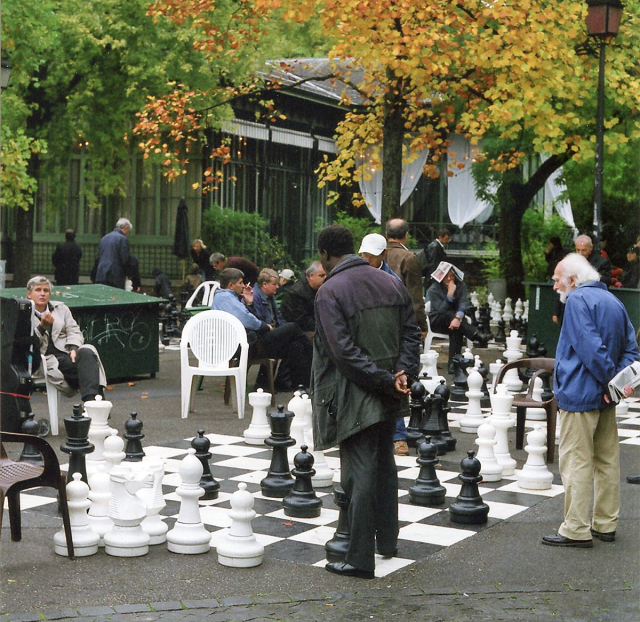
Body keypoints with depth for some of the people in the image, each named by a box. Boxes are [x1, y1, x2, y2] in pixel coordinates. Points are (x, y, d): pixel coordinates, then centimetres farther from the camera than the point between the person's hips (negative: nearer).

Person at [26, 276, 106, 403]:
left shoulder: (61, 308, 22)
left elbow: (74, 331, 11)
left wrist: (73, 348, -9)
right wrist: (42, 326, -18)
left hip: (66, 352, 3)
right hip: (45, 358, -3)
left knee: (87, 352, -32)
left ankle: (91, 400, -48)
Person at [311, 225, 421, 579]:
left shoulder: (329, 291, -13)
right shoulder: (390, 283, 8)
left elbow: (344, 351, -20)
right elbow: (411, 333, 5)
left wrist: (387, 381, -17)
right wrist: (402, 374, -6)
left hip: (355, 397, -7)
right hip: (388, 400, 7)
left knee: (359, 475, -2)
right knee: (384, 465, 21)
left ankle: (360, 558, 3)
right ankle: (387, 540, 33)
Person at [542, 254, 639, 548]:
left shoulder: (578, 299, -13)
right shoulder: (613, 301, 14)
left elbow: (590, 347, -23)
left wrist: (611, 380, -15)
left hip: (580, 394, -9)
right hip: (605, 400, 9)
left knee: (575, 462, -3)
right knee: (607, 460, 13)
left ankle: (576, 529, -1)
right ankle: (605, 524, 22)